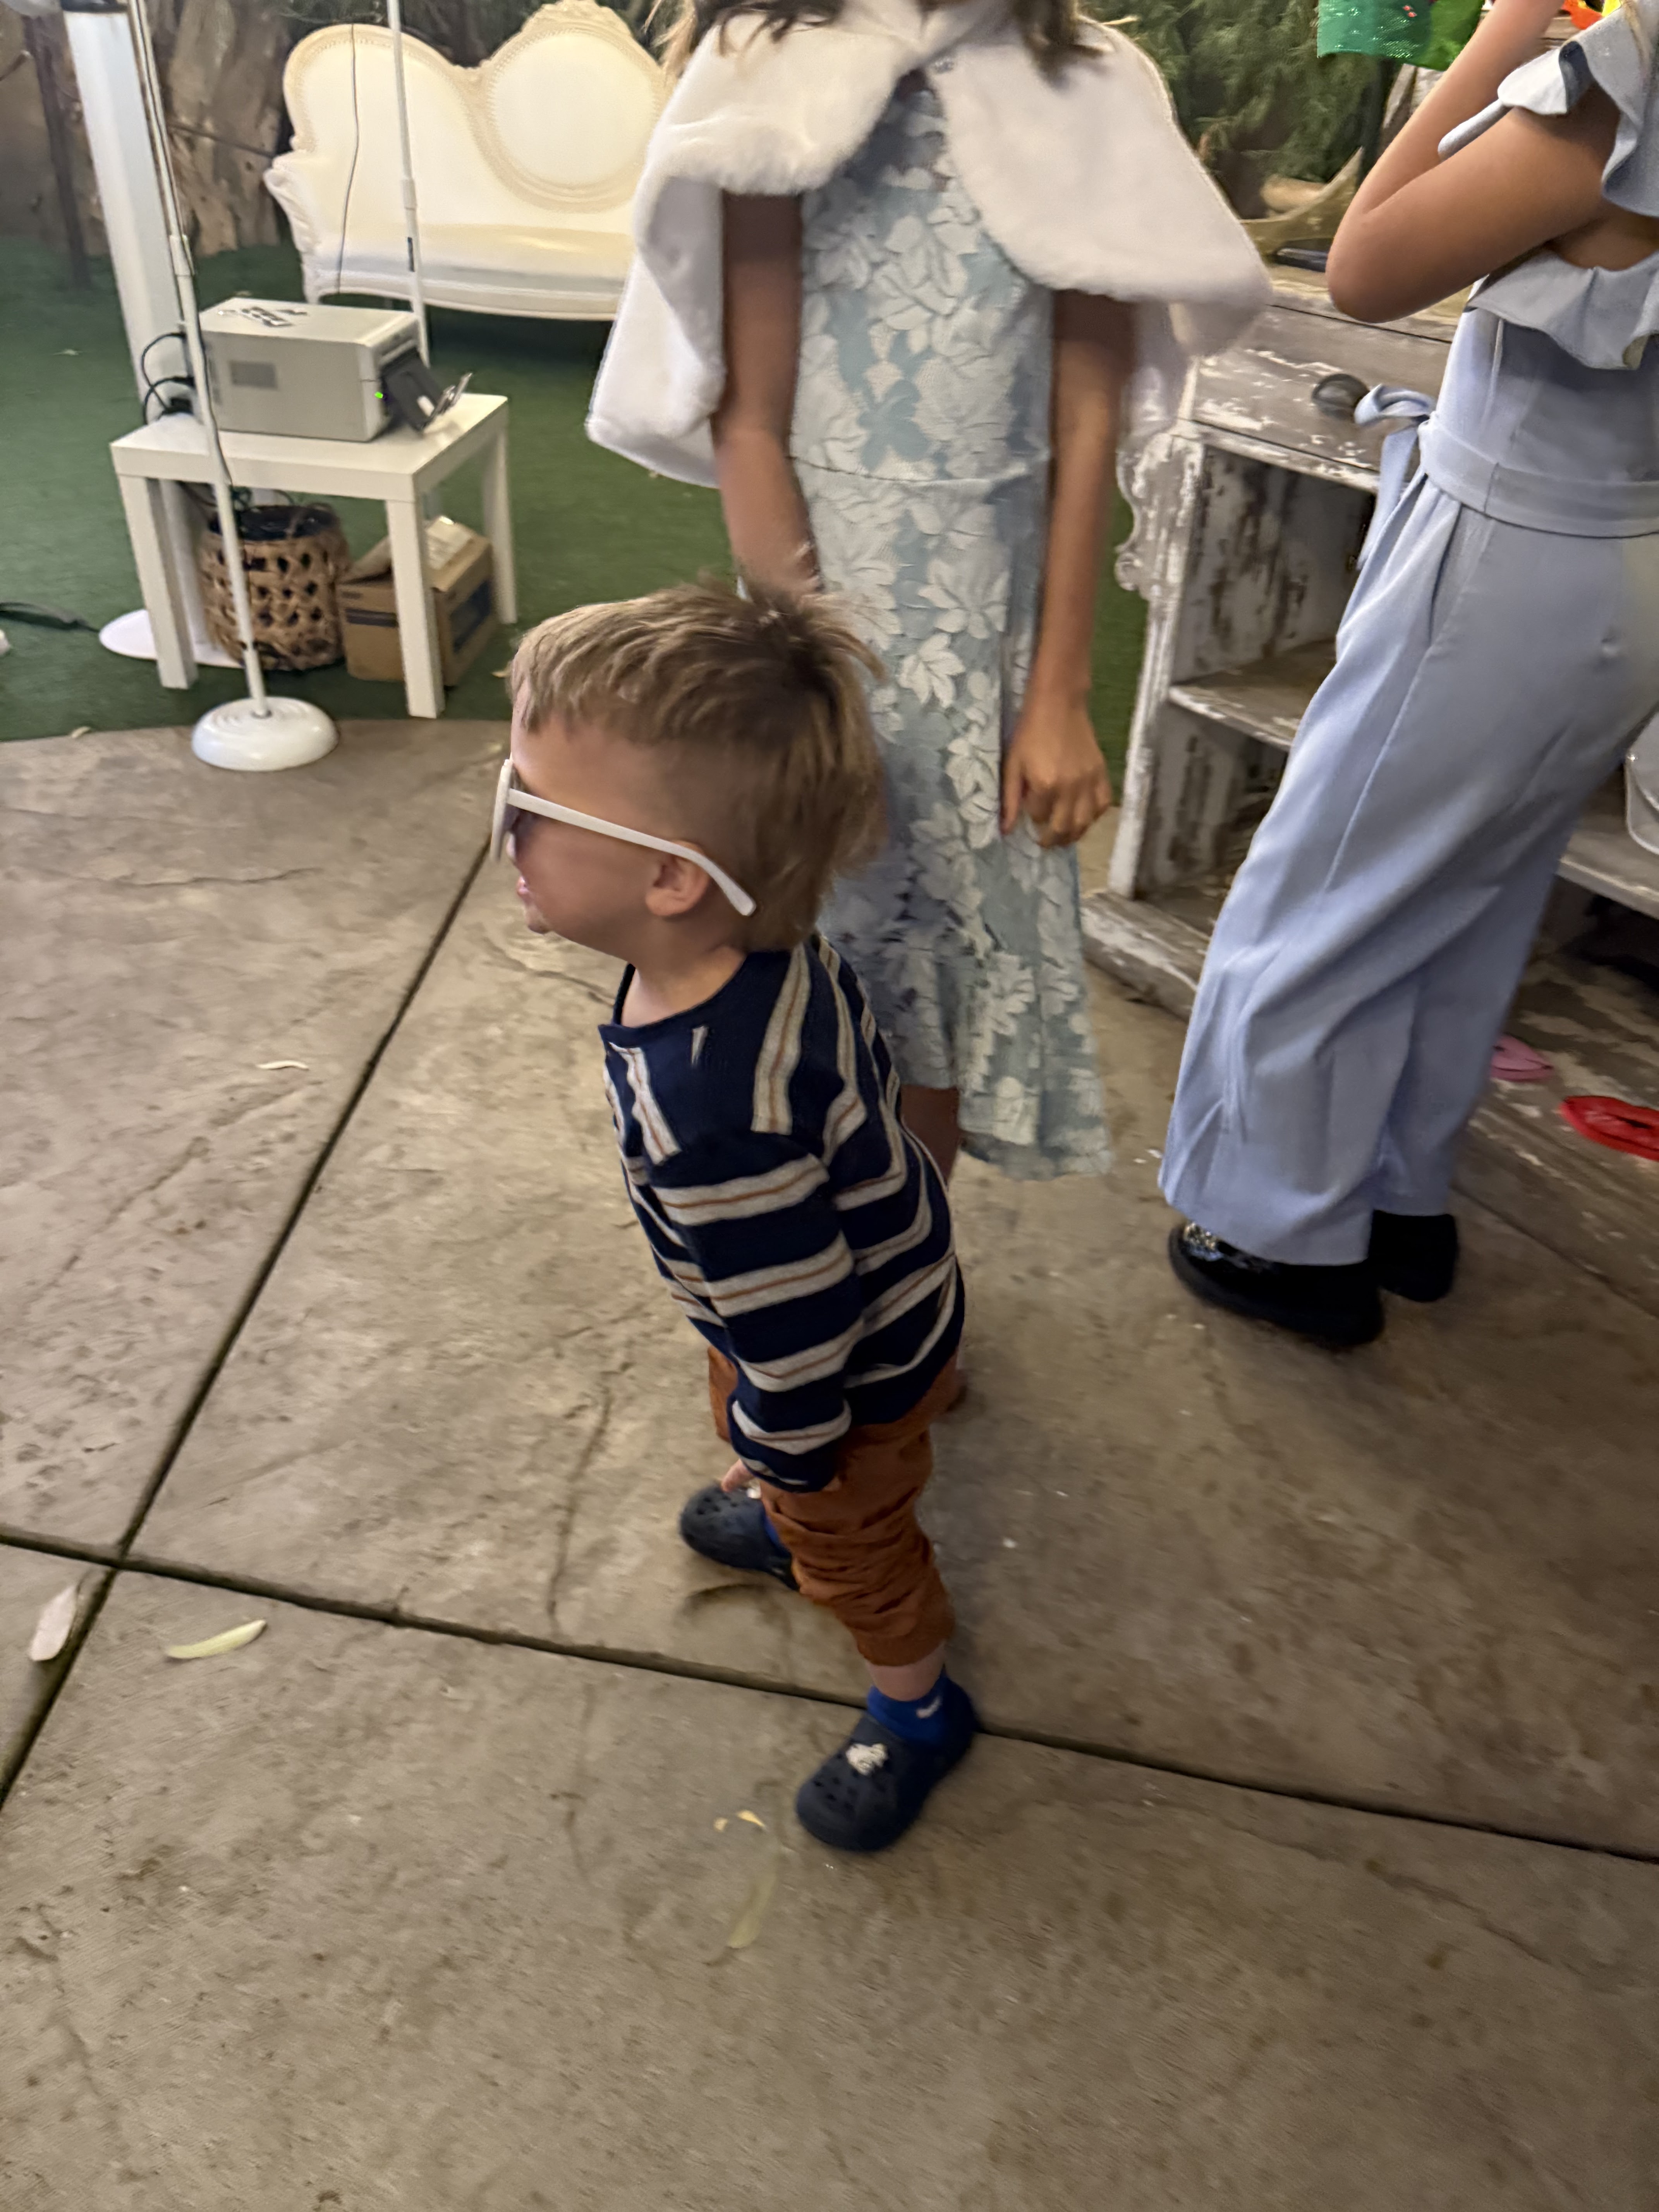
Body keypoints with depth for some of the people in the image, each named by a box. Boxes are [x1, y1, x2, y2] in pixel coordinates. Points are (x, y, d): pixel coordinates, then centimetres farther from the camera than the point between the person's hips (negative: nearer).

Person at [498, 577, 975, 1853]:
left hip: (857, 1361, -8)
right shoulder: (768, 946, -21)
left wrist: (793, 1450, -15)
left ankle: (918, 1707, 51)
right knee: (767, 1453, 36)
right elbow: (855, 1051, 1)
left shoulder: (709, 1114, -48)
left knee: (849, 1529, 21)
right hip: (874, 1254, 8)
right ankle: (776, 1521, 70)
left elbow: (796, 1323, -35)